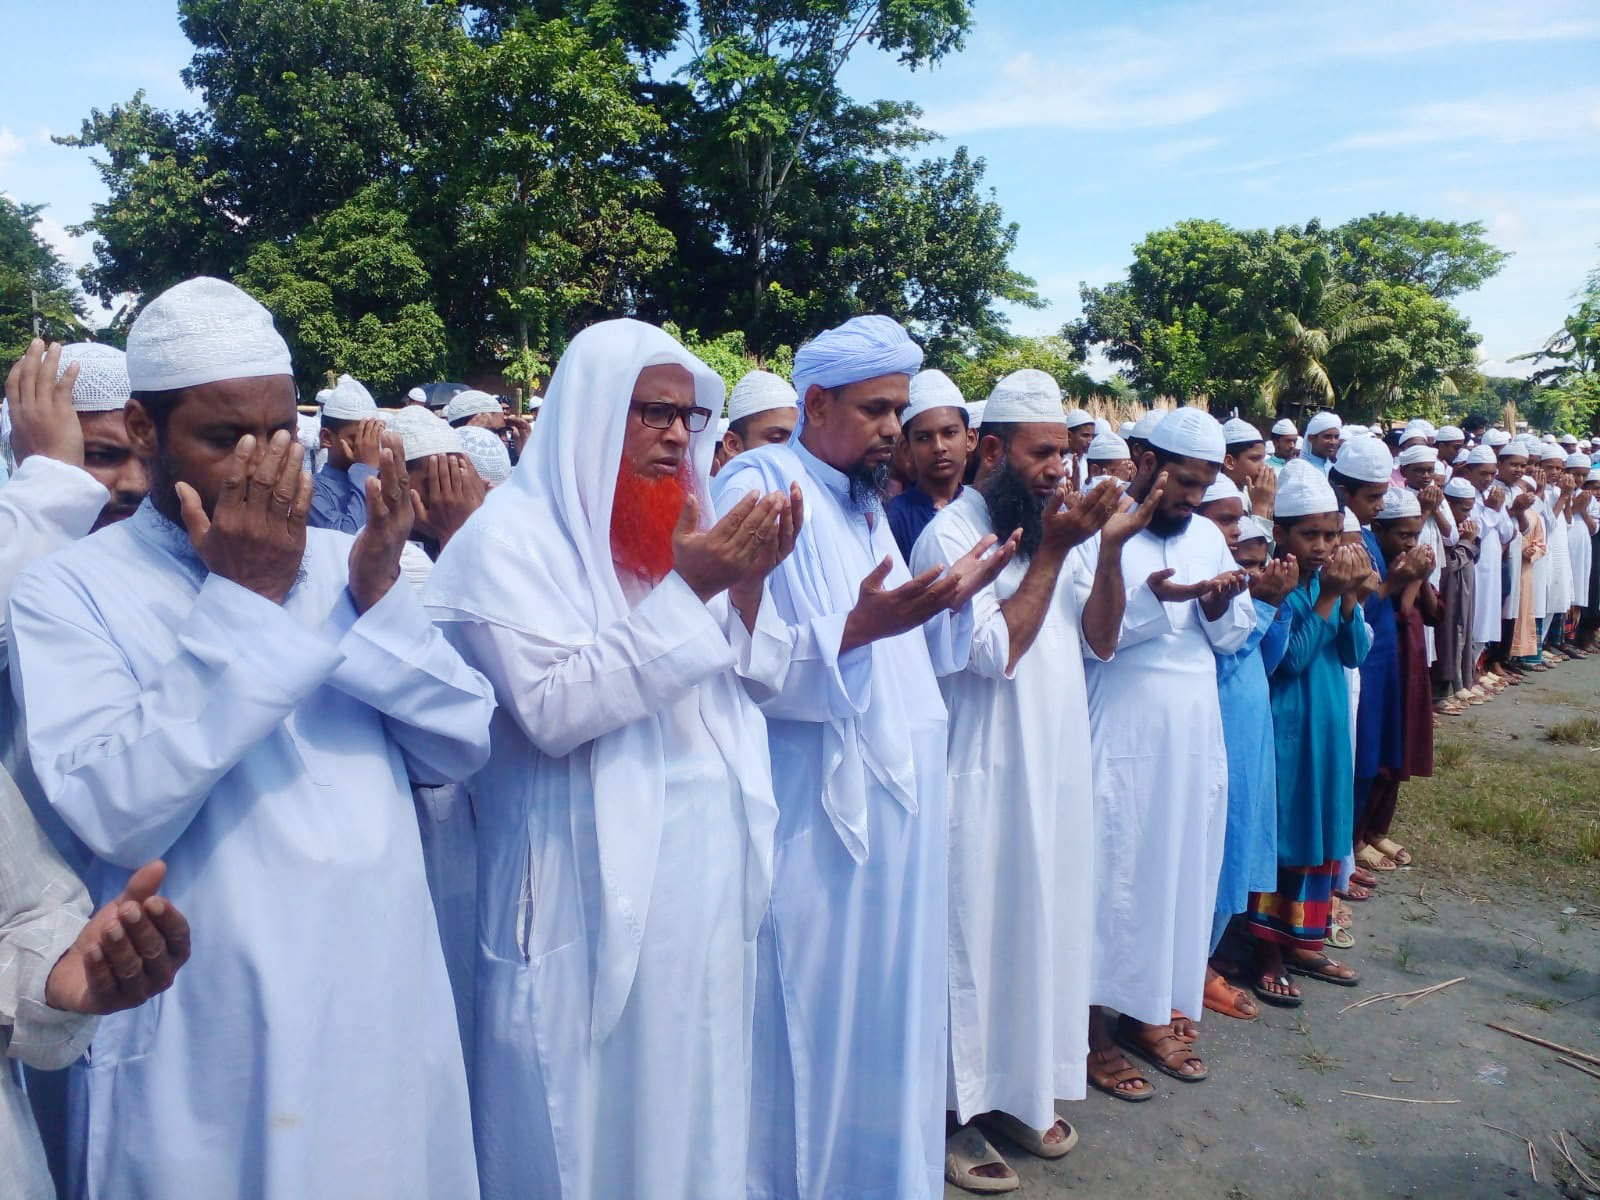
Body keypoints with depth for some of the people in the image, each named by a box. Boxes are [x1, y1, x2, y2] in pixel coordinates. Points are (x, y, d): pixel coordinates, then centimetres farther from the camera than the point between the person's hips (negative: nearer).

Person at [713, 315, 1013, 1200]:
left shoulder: (865, 504, 15)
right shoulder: (759, 486, -11)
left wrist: (952, 598, 4)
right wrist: (855, 629, -31)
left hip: (894, 799, 8)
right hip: (816, 806, -8)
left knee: (885, 1006, 17)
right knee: (816, 1019, 4)